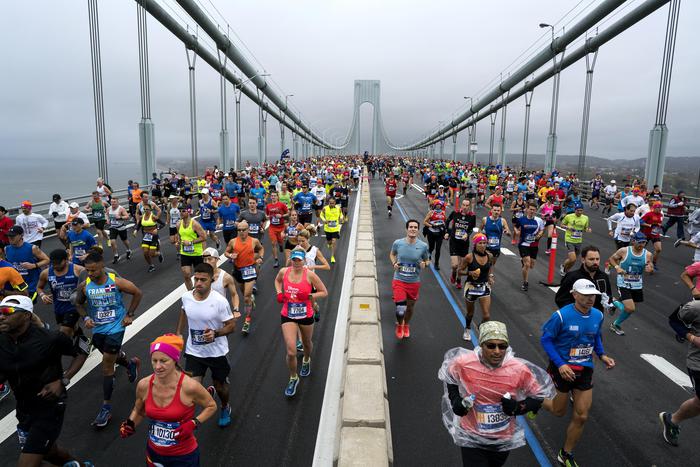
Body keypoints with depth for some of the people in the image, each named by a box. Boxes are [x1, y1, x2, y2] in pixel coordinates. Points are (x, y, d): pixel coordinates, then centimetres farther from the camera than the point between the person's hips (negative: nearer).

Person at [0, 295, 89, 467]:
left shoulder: (49, 339, -23)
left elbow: (81, 353, -9)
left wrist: (62, 381, -18)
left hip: (50, 406, -6)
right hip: (23, 408, 6)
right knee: (47, 451, 26)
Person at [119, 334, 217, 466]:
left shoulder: (189, 386, -26)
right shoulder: (144, 385, -14)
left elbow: (211, 406, -8)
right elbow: (138, 411, 8)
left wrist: (193, 424, -21)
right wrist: (130, 425, -11)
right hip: (154, 453, 4)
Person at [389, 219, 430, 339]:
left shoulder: (423, 246, -9)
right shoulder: (397, 243, -9)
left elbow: (427, 260, 7)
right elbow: (392, 254, 12)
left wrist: (425, 264, -16)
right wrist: (394, 263, -7)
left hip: (414, 282, 2)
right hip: (399, 280, -1)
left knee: (410, 307, 19)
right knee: (400, 309, -10)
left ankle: (406, 326, 51)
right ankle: (399, 325, 26)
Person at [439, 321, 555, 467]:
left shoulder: (520, 369, -21)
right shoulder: (463, 363, -21)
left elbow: (539, 396, -5)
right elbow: (449, 378, 1)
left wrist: (518, 408, -20)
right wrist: (455, 399, -10)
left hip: (505, 439, 2)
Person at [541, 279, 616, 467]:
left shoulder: (598, 315, -5)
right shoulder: (561, 316, -23)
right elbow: (546, 339, -16)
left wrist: (602, 355, -1)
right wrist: (560, 364, -23)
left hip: (585, 370, 5)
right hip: (562, 368, -5)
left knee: (581, 417, 7)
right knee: (559, 412, 10)